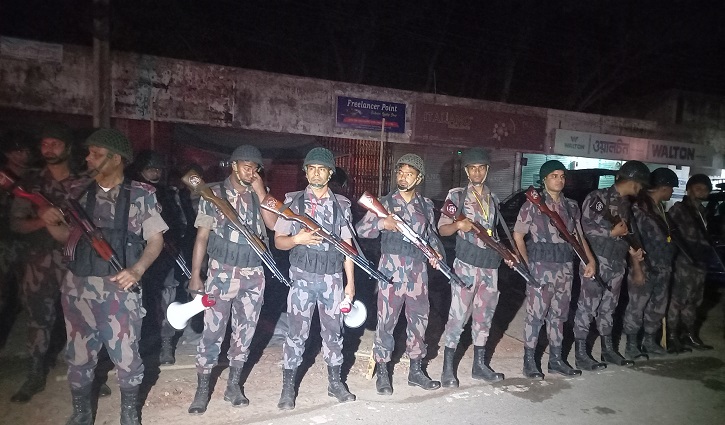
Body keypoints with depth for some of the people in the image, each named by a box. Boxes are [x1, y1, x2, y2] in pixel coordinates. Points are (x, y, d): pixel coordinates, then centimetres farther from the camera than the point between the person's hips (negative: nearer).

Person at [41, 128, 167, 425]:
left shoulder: (141, 194, -4)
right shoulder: (80, 192, 6)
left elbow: (156, 239, -3)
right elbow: (65, 236, 15)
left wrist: (137, 270, -18)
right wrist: (51, 223, -7)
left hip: (120, 289, -3)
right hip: (78, 288, 3)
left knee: (126, 356, 5)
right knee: (78, 356, 13)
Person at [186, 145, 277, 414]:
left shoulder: (260, 195, 6)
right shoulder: (214, 194, -3)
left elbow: (273, 224, -8)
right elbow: (202, 236, -2)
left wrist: (260, 192, -12)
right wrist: (195, 275, -5)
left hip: (254, 274, 3)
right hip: (222, 272, -3)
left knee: (245, 331, 10)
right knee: (212, 332, 0)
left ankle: (233, 386, 24)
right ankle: (202, 390, 15)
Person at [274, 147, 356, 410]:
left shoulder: (341, 205, 5)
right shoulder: (293, 201, 0)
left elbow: (347, 246, 6)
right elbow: (278, 241, 1)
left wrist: (350, 282, 3)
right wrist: (297, 239, -20)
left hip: (332, 278, 2)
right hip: (303, 277, -2)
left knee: (333, 331, 12)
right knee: (297, 332, 3)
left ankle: (335, 382, 27)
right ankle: (288, 386, 17)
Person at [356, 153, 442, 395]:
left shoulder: (426, 204, 8)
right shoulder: (384, 203, -3)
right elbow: (361, 229, -8)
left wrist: (436, 252, 0)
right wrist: (382, 223, -25)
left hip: (418, 270, 4)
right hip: (391, 270, -4)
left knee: (419, 319, 12)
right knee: (386, 321, 2)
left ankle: (416, 371, 29)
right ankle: (382, 373, 18)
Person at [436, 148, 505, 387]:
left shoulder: (493, 198, 15)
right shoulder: (457, 195, 0)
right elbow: (442, 229, -4)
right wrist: (458, 225, -23)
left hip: (490, 265, 6)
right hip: (466, 264, -5)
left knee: (485, 316, 12)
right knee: (458, 316, -4)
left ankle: (479, 365, 24)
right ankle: (448, 368, 6)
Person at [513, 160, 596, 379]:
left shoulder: (571, 206, 11)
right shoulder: (533, 204, -4)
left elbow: (579, 236, 15)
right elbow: (518, 235, -4)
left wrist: (590, 260, 2)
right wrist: (527, 264, -12)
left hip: (565, 268, 6)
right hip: (541, 268, -5)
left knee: (559, 314, 13)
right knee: (535, 315, -2)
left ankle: (556, 359, 25)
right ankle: (529, 361, 9)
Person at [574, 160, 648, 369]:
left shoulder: (627, 204, 17)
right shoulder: (598, 197, -8)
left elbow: (626, 232, 23)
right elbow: (587, 225, -18)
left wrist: (632, 250, 6)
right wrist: (612, 232, -10)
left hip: (617, 263, 8)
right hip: (596, 261, -8)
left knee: (608, 308, 16)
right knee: (587, 307, -4)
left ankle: (608, 350, 26)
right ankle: (581, 354, 2)